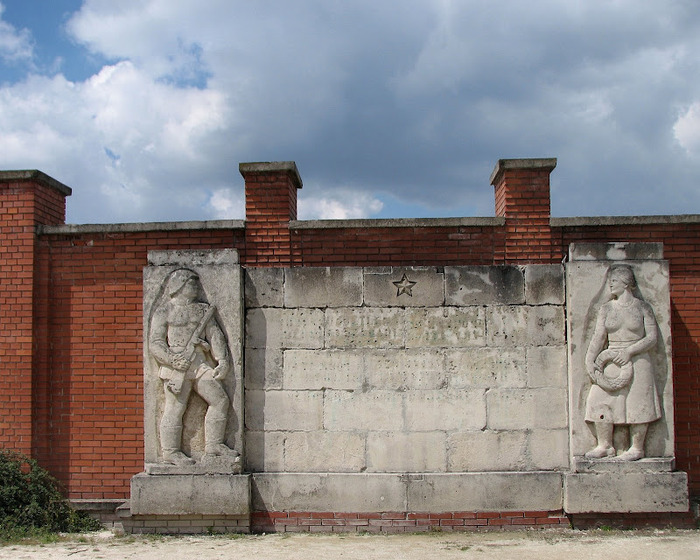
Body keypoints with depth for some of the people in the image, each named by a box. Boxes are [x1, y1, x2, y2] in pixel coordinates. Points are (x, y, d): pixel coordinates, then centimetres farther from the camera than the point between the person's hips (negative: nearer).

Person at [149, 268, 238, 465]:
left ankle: (214, 445, 9)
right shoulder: (164, 311, 2)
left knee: (219, 399, 0)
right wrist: (175, 360, -16)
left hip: (201, 363, 5)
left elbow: (215, 335, 10)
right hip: (177, 368, -5)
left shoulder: (203, 310, 16)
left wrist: (222, 361, -2)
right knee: (175, 409, -3)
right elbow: (155, 342, -4)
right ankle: (171, 452, 7)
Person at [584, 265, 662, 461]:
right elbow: (598, 336, 3)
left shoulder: (643, 307, 1)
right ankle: (605, 446, 5)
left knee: (637, 403, -2)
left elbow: (652, 338, -4)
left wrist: (629, 351, -16)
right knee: (600, 401, -4)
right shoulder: (606, 309, 10)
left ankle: (637, 448, 9)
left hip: (637, 361, -3)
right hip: (611, 363, 3)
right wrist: (590, 360, -10)